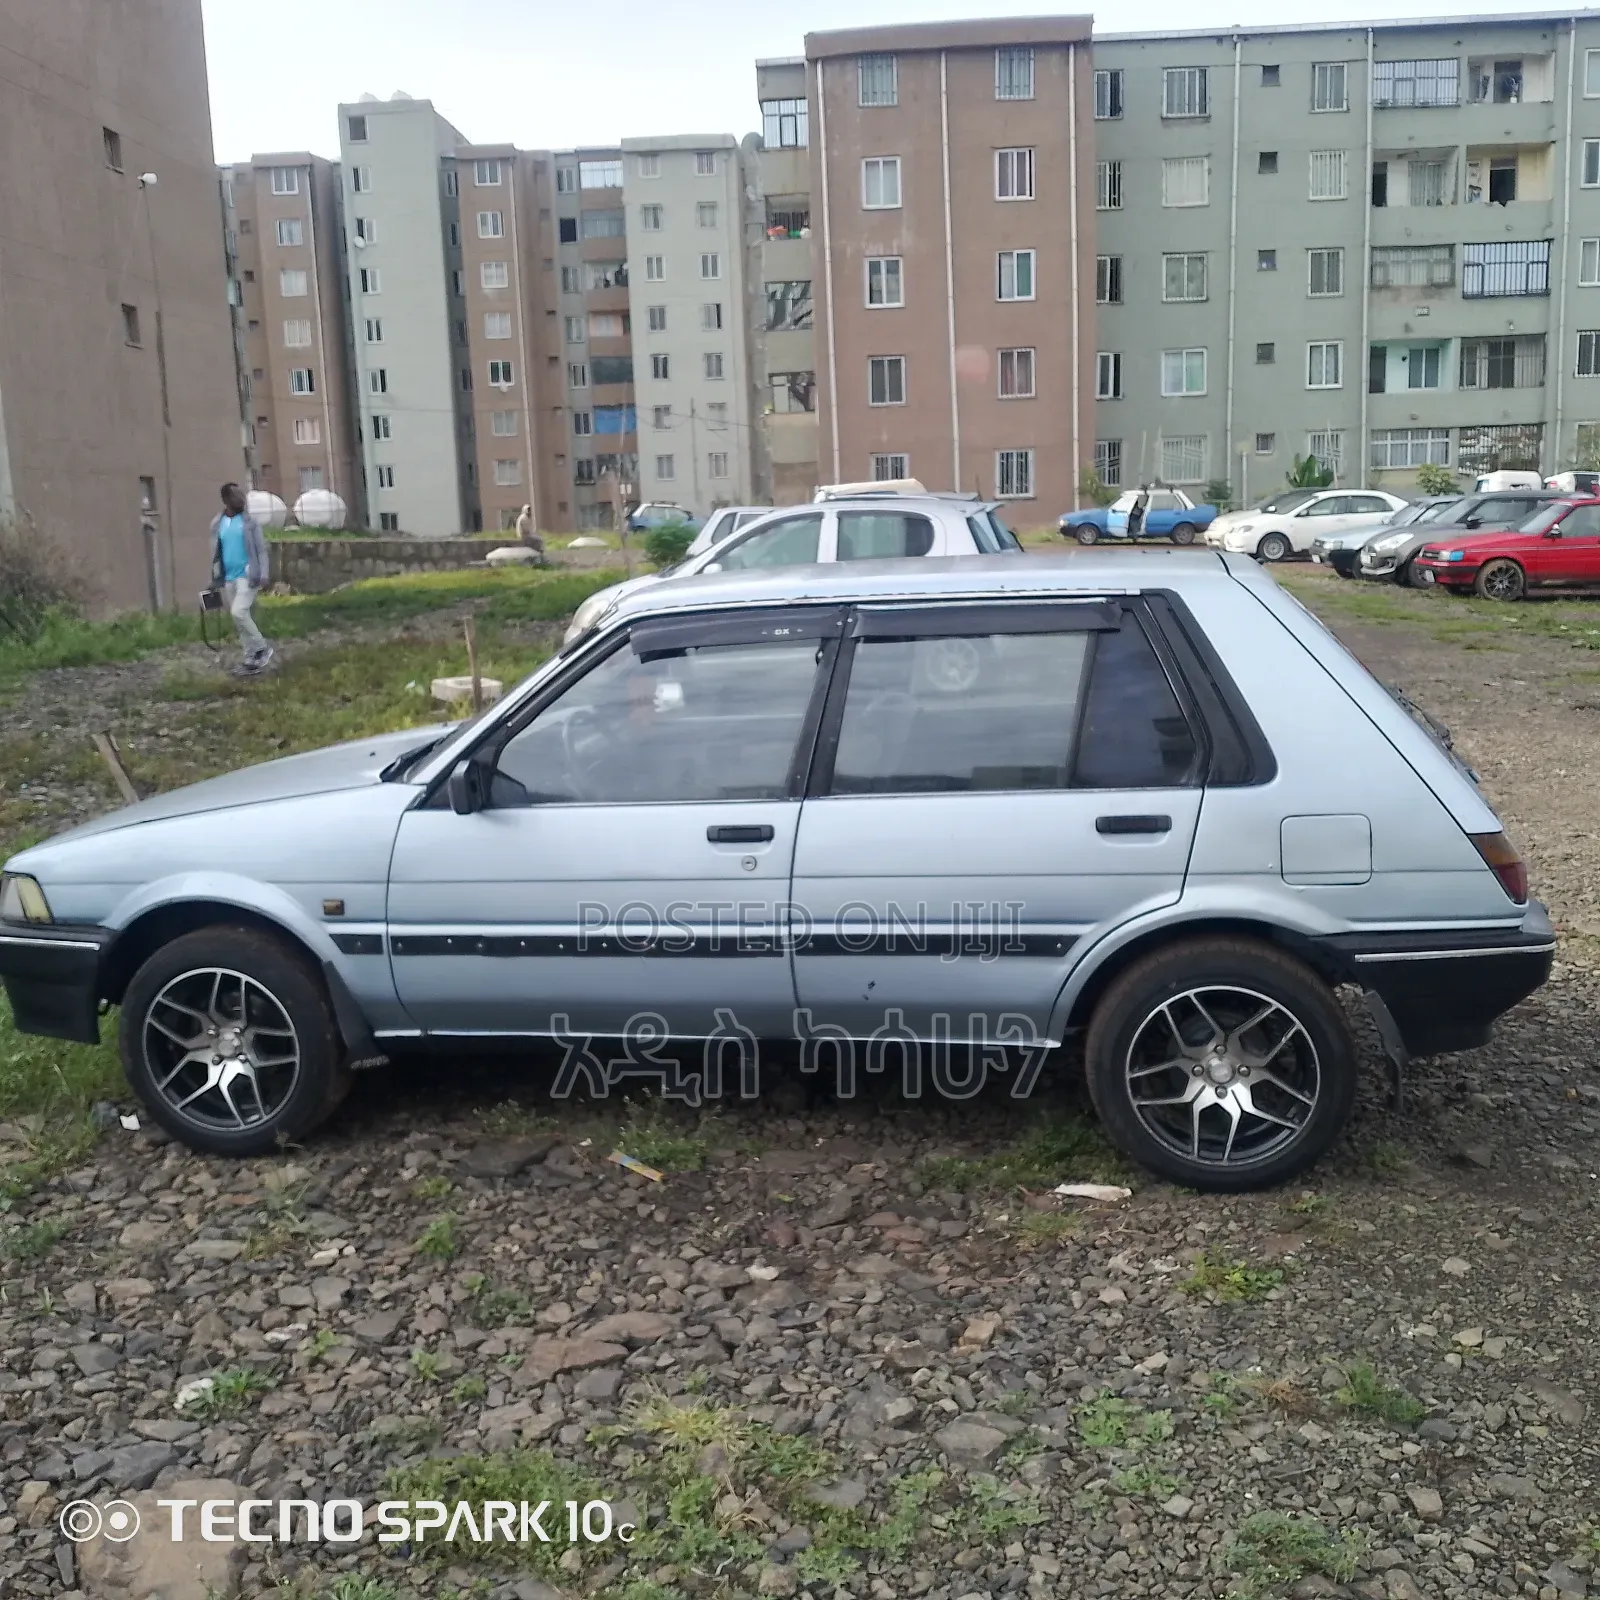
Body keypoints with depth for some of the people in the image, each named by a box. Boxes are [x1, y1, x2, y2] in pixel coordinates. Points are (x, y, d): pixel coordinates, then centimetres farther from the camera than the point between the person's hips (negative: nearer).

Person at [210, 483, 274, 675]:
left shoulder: (250, 521, -3)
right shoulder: (217, 523, 6)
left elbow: (261, 550, -3)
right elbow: (215, 552, 12)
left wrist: (263, 575, -13)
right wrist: (215, 578, 10)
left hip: (247, 576, -5)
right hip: (228, 578, 5)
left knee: (239, 612, -19)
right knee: (238, 617, 7)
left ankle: (262, 648, -2)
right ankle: (251, 659, 15)